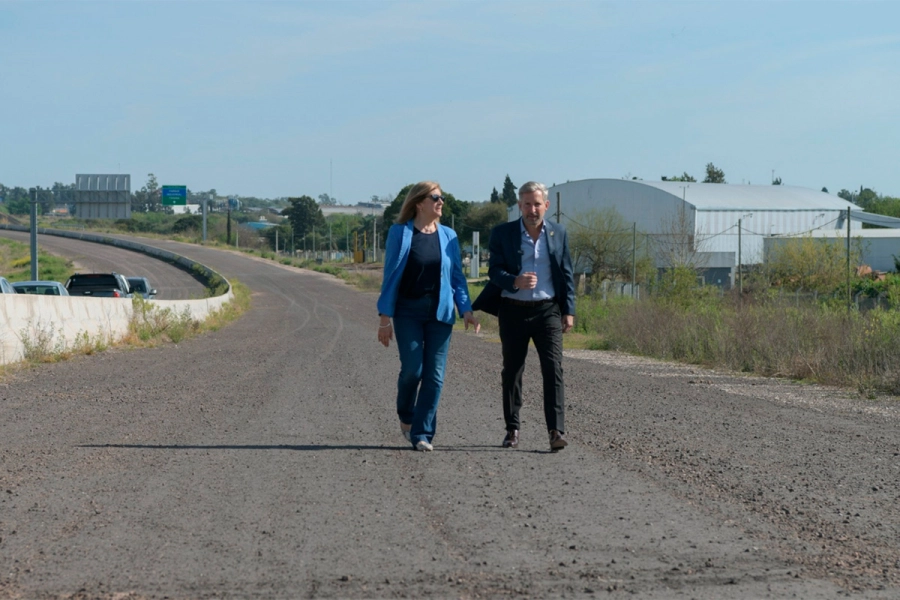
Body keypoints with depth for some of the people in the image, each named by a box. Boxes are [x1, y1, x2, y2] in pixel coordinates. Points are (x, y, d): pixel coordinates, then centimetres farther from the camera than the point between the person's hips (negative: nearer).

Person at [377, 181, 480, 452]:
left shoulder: (448, 236, 8)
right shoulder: (400, 233, -1)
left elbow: (457, 276, 10)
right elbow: (391, 276, -1)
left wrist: (466, 310, -3)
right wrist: (385, 317, -4)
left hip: (440, 313, 3)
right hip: (408, 312, -3)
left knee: (434, 375, -1)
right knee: (412, 369, -10)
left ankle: (422, 434, 7)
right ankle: (406, 417, 19)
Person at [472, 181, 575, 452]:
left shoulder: (558, 233, 7)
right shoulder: (502, 233, 1)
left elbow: (567, 274, 10)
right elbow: (494, 270, -6)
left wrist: (569, 310, 4)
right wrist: (515, 281, -26)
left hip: (547, 310, 0)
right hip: (513, 311, 0)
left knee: (553, 369, -11)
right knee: (512, 372, 7)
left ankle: (557, 430, -14)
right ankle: (512, 430, 18)